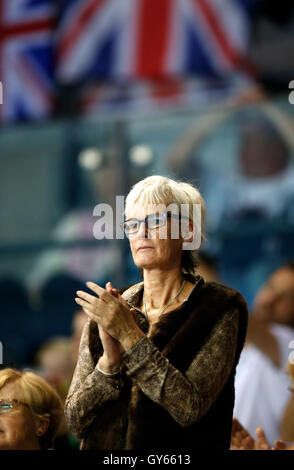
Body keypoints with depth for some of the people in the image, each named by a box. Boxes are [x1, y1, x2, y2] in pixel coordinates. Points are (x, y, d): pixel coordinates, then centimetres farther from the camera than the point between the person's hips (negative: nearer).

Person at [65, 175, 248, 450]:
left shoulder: (219, 310, -3)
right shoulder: (106, 312, 6)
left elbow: (191, 407, -14)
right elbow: (75, 421, 1)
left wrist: (130, 336, -16)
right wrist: (110, 360, -13)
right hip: (106, 453, 3)